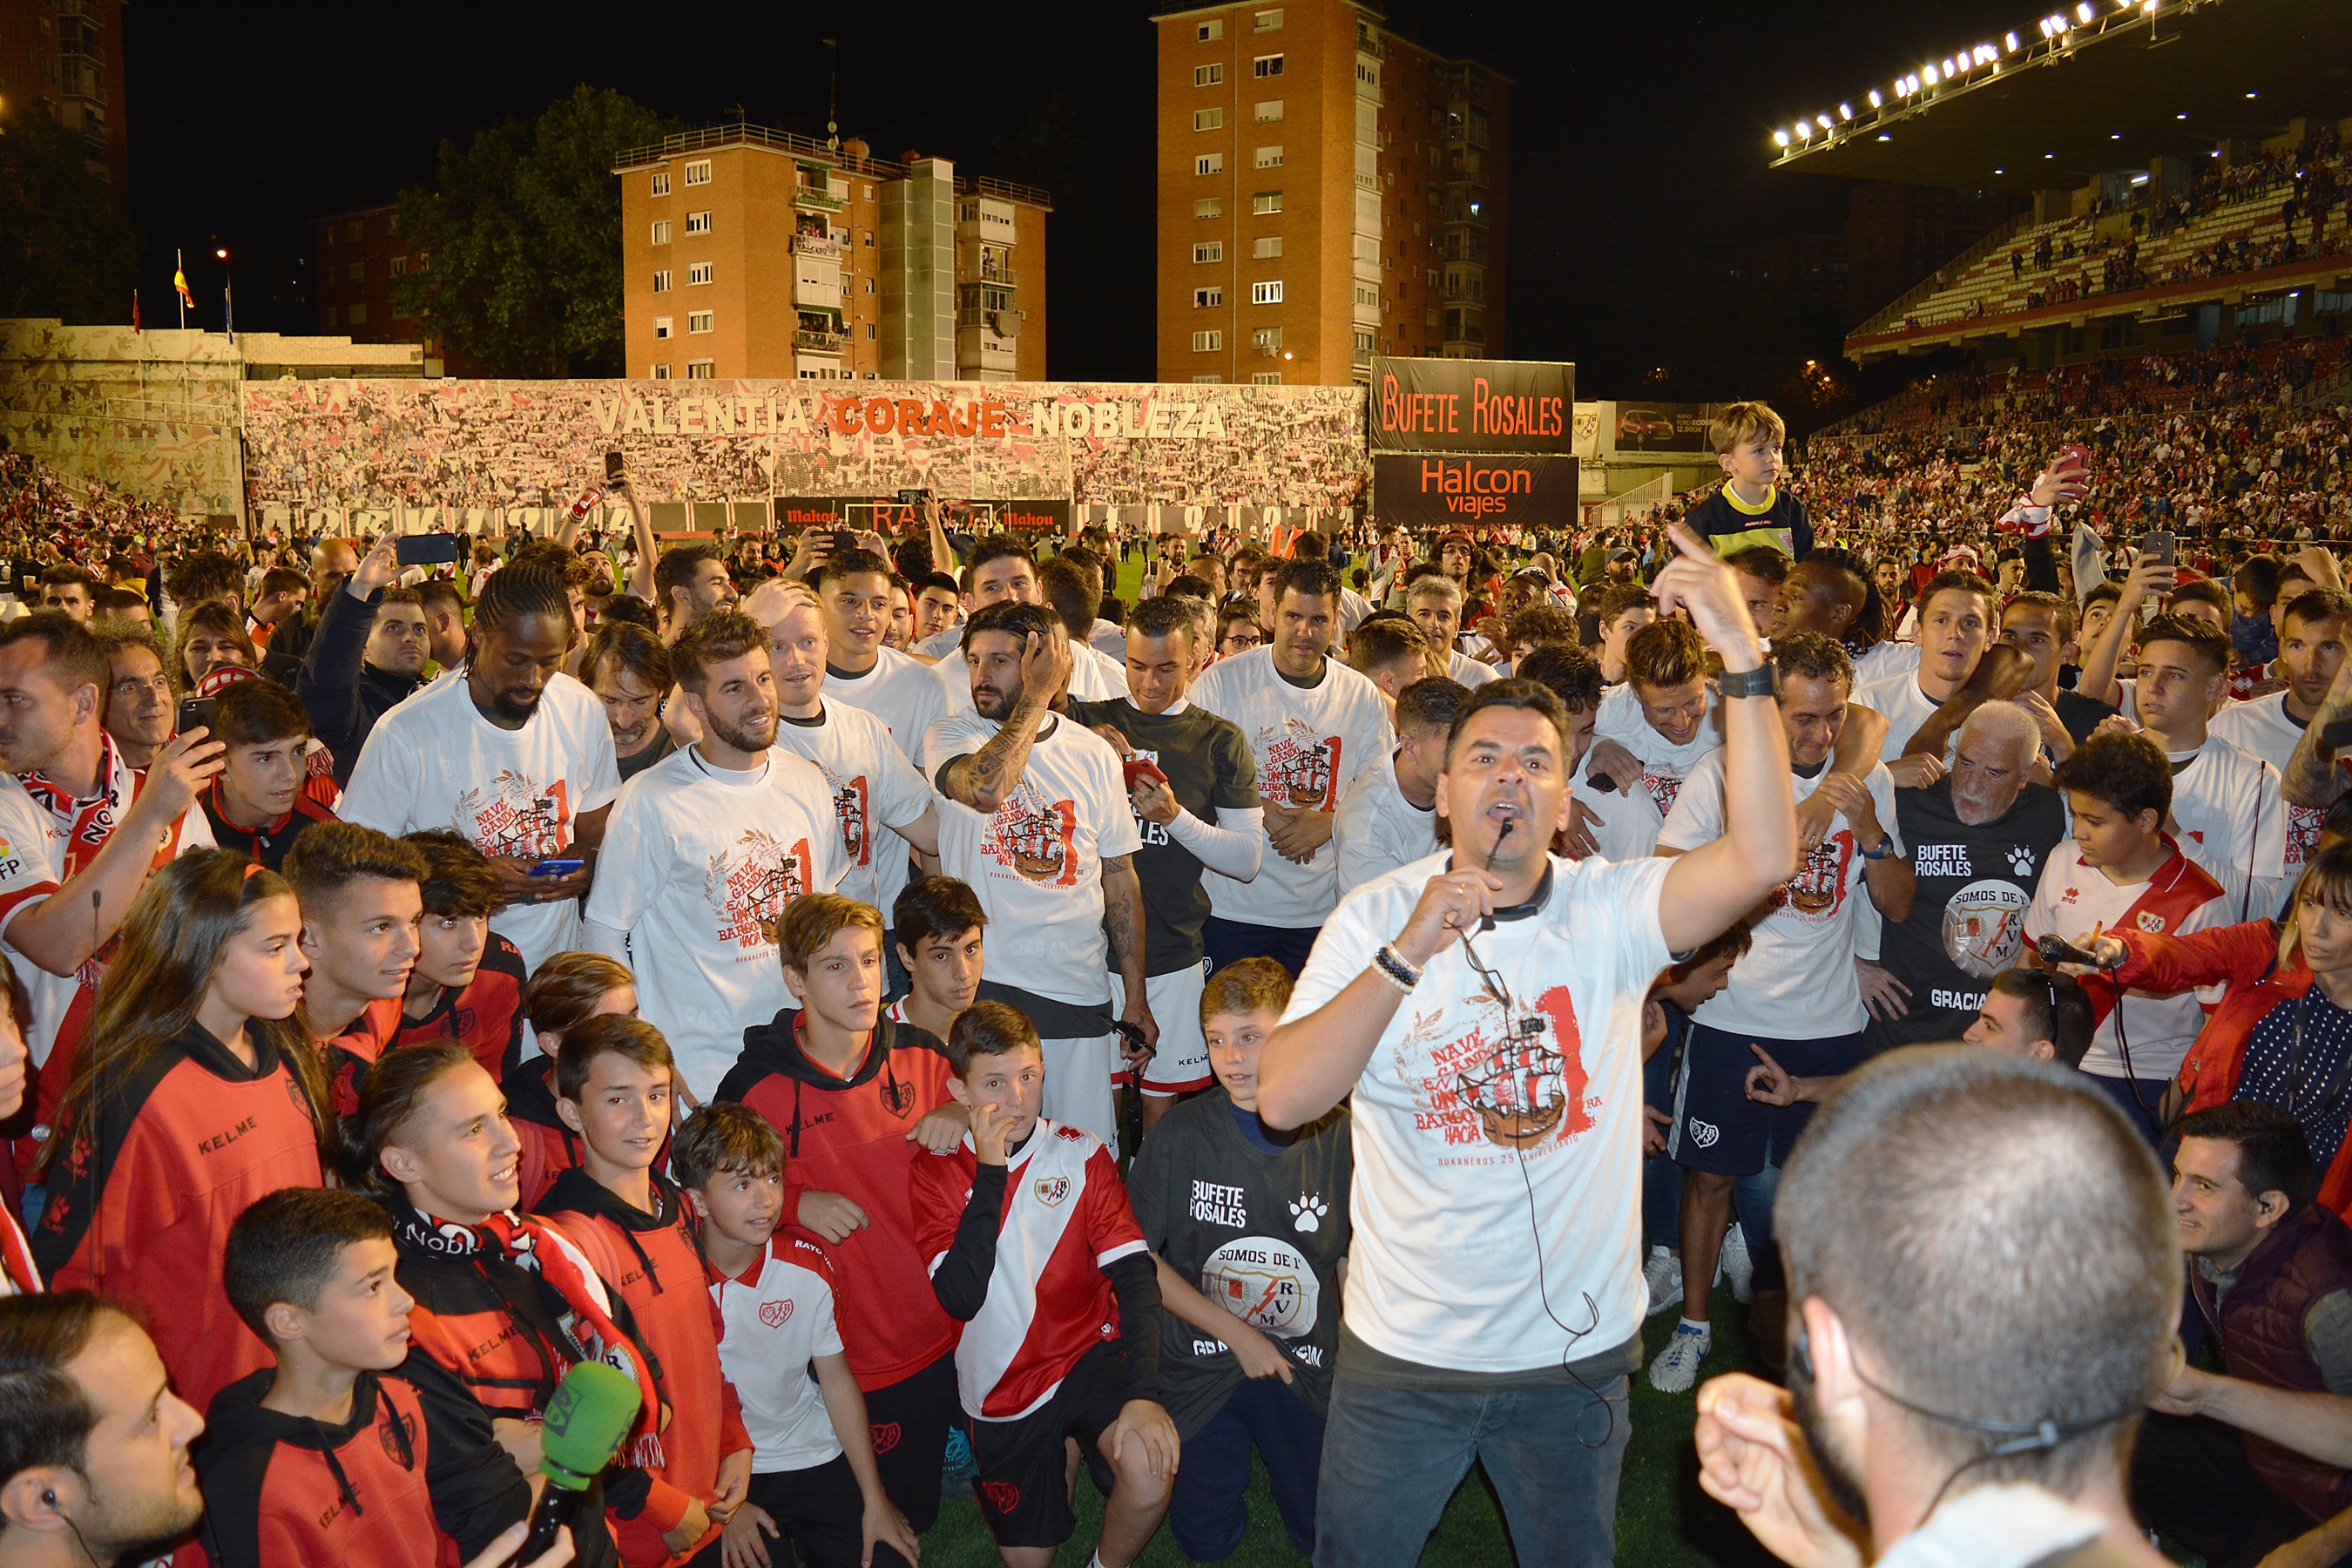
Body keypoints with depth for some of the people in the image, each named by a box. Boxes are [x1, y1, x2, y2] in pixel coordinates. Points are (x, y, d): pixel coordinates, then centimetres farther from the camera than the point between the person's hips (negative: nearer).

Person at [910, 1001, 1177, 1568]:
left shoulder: (1081, 1154, -5)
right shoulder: (935, 1174, -6)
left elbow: (1135, 1275, -13)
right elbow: (961, 1299, -19)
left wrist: (1143, 1392, -26)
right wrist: (989, 1172, -22)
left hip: (1087, 1353, -1)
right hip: (1000, 1387, 1)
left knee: (1149, 1470, -29)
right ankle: (1063, 1452, 39)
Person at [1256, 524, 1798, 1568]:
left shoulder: (1609, 913, -9)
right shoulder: (1375, 917, -9)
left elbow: (1763, 857, -26)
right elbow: (1283, 1101, -19)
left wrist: (1743, 656, -33)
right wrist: (1408, 953, -28)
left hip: (1575, 1350, 1)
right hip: (1403, 1347, 0)